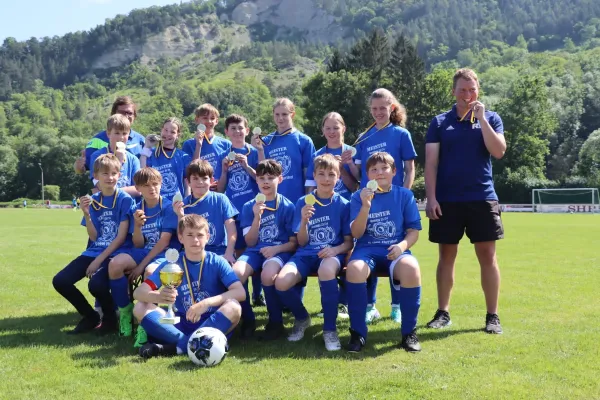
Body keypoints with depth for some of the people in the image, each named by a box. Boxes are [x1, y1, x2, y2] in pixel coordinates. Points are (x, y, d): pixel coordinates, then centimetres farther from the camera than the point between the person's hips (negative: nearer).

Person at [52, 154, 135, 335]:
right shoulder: (93, 200, 9)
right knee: (60, 281, -11)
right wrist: (86, 214, -11)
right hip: (95, 251, 6)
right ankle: (91, 316, 9)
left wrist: (99, 260, -15)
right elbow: (94, 237, 4)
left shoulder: (125, 199, -6)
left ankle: (110, 318, 0)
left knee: (96, 284, -32)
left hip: (115, 253, -6)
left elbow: (121, 237, -11)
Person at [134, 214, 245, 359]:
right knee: (140, 308, -17)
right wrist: (159, 297, -31)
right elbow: (138, 293, -8)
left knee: (233, 308, -32)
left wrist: (207, 303, -29)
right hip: (181, 325, 2)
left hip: (213, 324, -2)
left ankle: (177, 347, -29)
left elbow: (240, 293, -15)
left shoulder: (217, 262, -3)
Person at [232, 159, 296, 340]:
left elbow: (294, 242, 3)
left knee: (268, 274, -37)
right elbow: (250, 242, 3)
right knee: (236, 272, -31)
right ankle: (247, 320, -7)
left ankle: (276, 323, -12)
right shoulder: (249, 207, 10)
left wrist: (277, 249, -17)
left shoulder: (287, 206, 3)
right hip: (255, 250, 3)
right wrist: (257, 216, -11)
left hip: (279, 251, -3)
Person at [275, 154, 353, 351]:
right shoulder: (303, 202, 6)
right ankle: (302, 317, 7)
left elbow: (349, 242, 4)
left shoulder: (343, 204, 3)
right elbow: (302, 242, 5)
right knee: (281, 283, -28)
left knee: (326, 270, -41)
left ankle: (330, 329, -20)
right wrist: (304, 221, -15)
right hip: (306, 253, 2)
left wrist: (335, 249, -18)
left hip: (333, 254, -2)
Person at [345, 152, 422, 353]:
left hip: (395, 250, 0)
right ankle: (358, 332, -18)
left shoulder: (404, 195, 7)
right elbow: (356, 234, -3)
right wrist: (366, 206, -17)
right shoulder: (359, 197, 6)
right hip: (367, 249, 0)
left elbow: (413, 232, 5)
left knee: (411, 269, -35)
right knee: (354, 269, -35)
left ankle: (409, 332, -15)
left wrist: (402, 246, -17)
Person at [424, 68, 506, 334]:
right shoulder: (440, 122, 6)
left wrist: (481, 118, -11)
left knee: (488, 256, 1)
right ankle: (443, 312, 16)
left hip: (482, 198, 0)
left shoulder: (491, 118, 7)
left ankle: (492, 316, 9)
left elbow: (499, 151, -9)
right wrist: (430, 197, -8)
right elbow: (431, 163, 1)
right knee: (446, 256, 6)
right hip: (447, 200, 0)